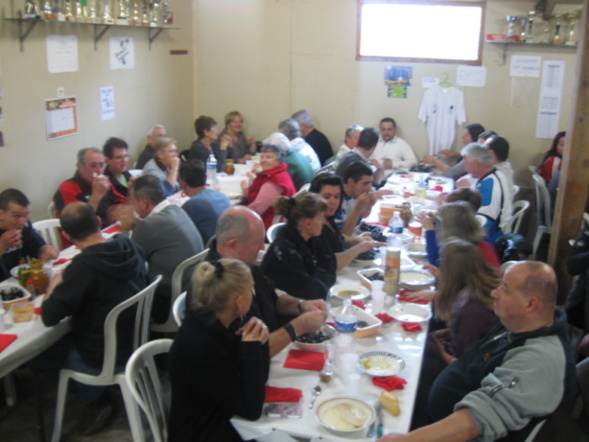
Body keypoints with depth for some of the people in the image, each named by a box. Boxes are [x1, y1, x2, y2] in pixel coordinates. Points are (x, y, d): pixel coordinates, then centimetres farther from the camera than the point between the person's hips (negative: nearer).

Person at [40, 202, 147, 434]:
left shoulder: (83, 266, -29)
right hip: (137, 340, 7)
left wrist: (55, 284, -3)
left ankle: (96, 398, 20)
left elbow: (49, 317, -20)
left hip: (105, 357, -7)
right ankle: (98, 396, 23)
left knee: (40, 351, 15)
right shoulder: (131, 247, -9)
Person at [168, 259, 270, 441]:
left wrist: (258, 340, -15)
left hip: (226, 422, 7)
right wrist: (252, 345, -26)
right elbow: (252, 409, -23)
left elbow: (259, 379, 1)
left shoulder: (220, 323, -6)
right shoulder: (199, 346, -28)